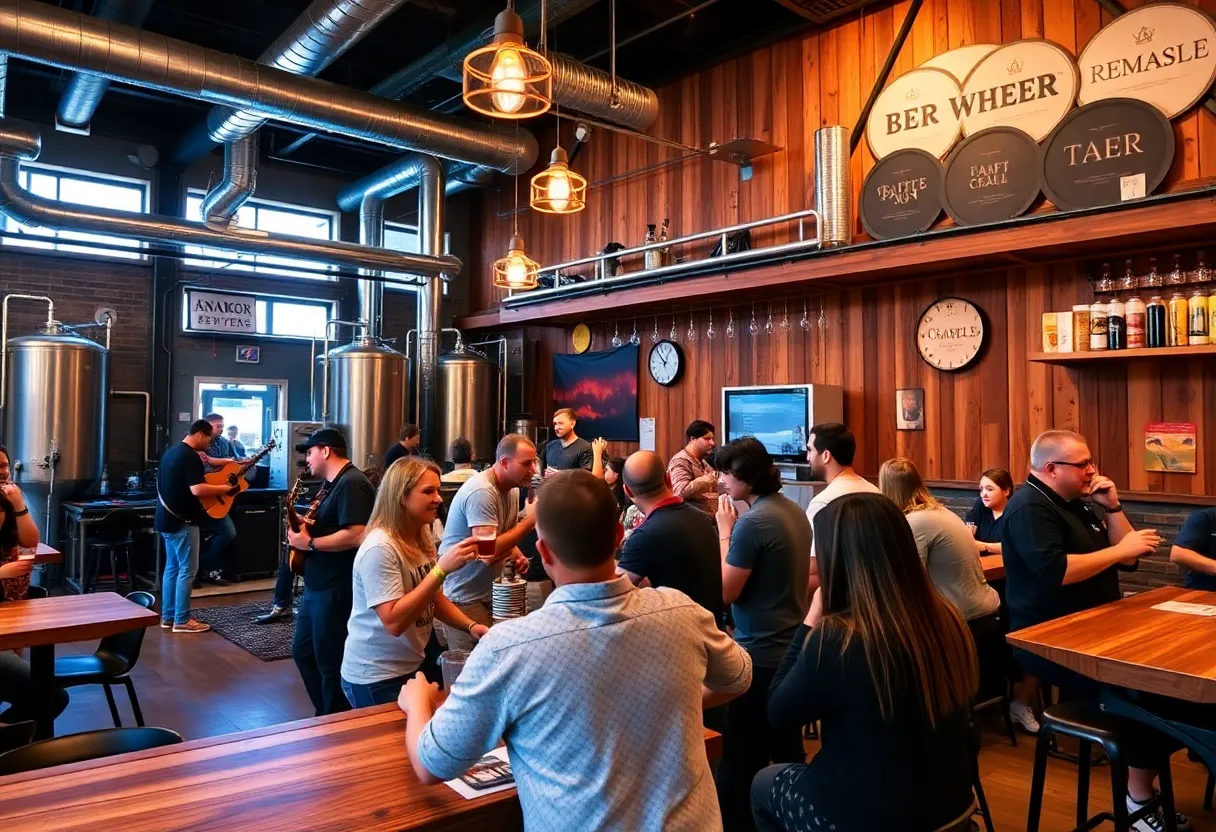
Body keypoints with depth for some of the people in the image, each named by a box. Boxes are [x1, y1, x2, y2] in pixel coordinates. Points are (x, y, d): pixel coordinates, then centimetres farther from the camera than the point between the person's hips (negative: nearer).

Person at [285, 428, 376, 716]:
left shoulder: (352, 484, -18)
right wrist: (307, 527, 3)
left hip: (338, 590, -11)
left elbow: (356, 536, -28)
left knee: (331, 663, 1)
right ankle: (325, 714, 33)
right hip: (316, 586, 11)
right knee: (303, 652, 19)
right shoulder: (331, 484, 15)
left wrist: (309, 543, -18)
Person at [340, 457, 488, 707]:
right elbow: (394, 622, -30)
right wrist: (442, 569, -34)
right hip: (377, 679, -8)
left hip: (413, 666, 8)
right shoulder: (380, 548, -24)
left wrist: (470, 626, -5)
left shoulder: (422, 540, 4)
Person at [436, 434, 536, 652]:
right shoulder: (481, 492, -23)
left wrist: (516, 555, -2)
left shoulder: (512, 489, 5)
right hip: (462, 596, -8)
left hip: (486, 592, 8)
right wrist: (531, 520, -24)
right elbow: (488, 553, -29)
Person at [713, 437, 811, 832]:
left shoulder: (752, 522, -22)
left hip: (760, 655, -9)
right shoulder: (794, 511, 5)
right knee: (787, 748, 22)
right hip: (791, 646, 9)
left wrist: (725, 532, -11)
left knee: (742, 756, 4)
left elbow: (725, 591, -18)